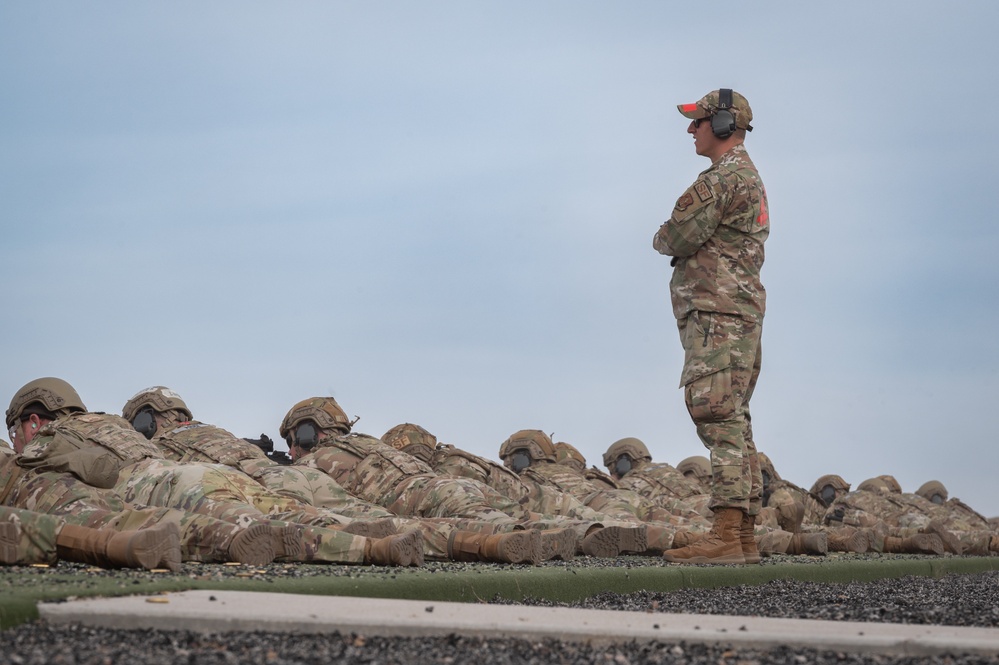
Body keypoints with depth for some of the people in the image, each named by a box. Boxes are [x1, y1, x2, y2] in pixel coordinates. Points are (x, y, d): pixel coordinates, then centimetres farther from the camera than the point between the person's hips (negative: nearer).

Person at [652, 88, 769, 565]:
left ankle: (725, 537, -20)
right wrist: (681, 241, 6)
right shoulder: (749, 177, 23)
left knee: (719, 419, -15)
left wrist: (663, 240, 6)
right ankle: (743, 536, 10)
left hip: (718, 314, -11)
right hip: (739, 311, 11)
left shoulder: (724, 176, -12)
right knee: (733, 423, 10)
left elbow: (677, 238, -15)